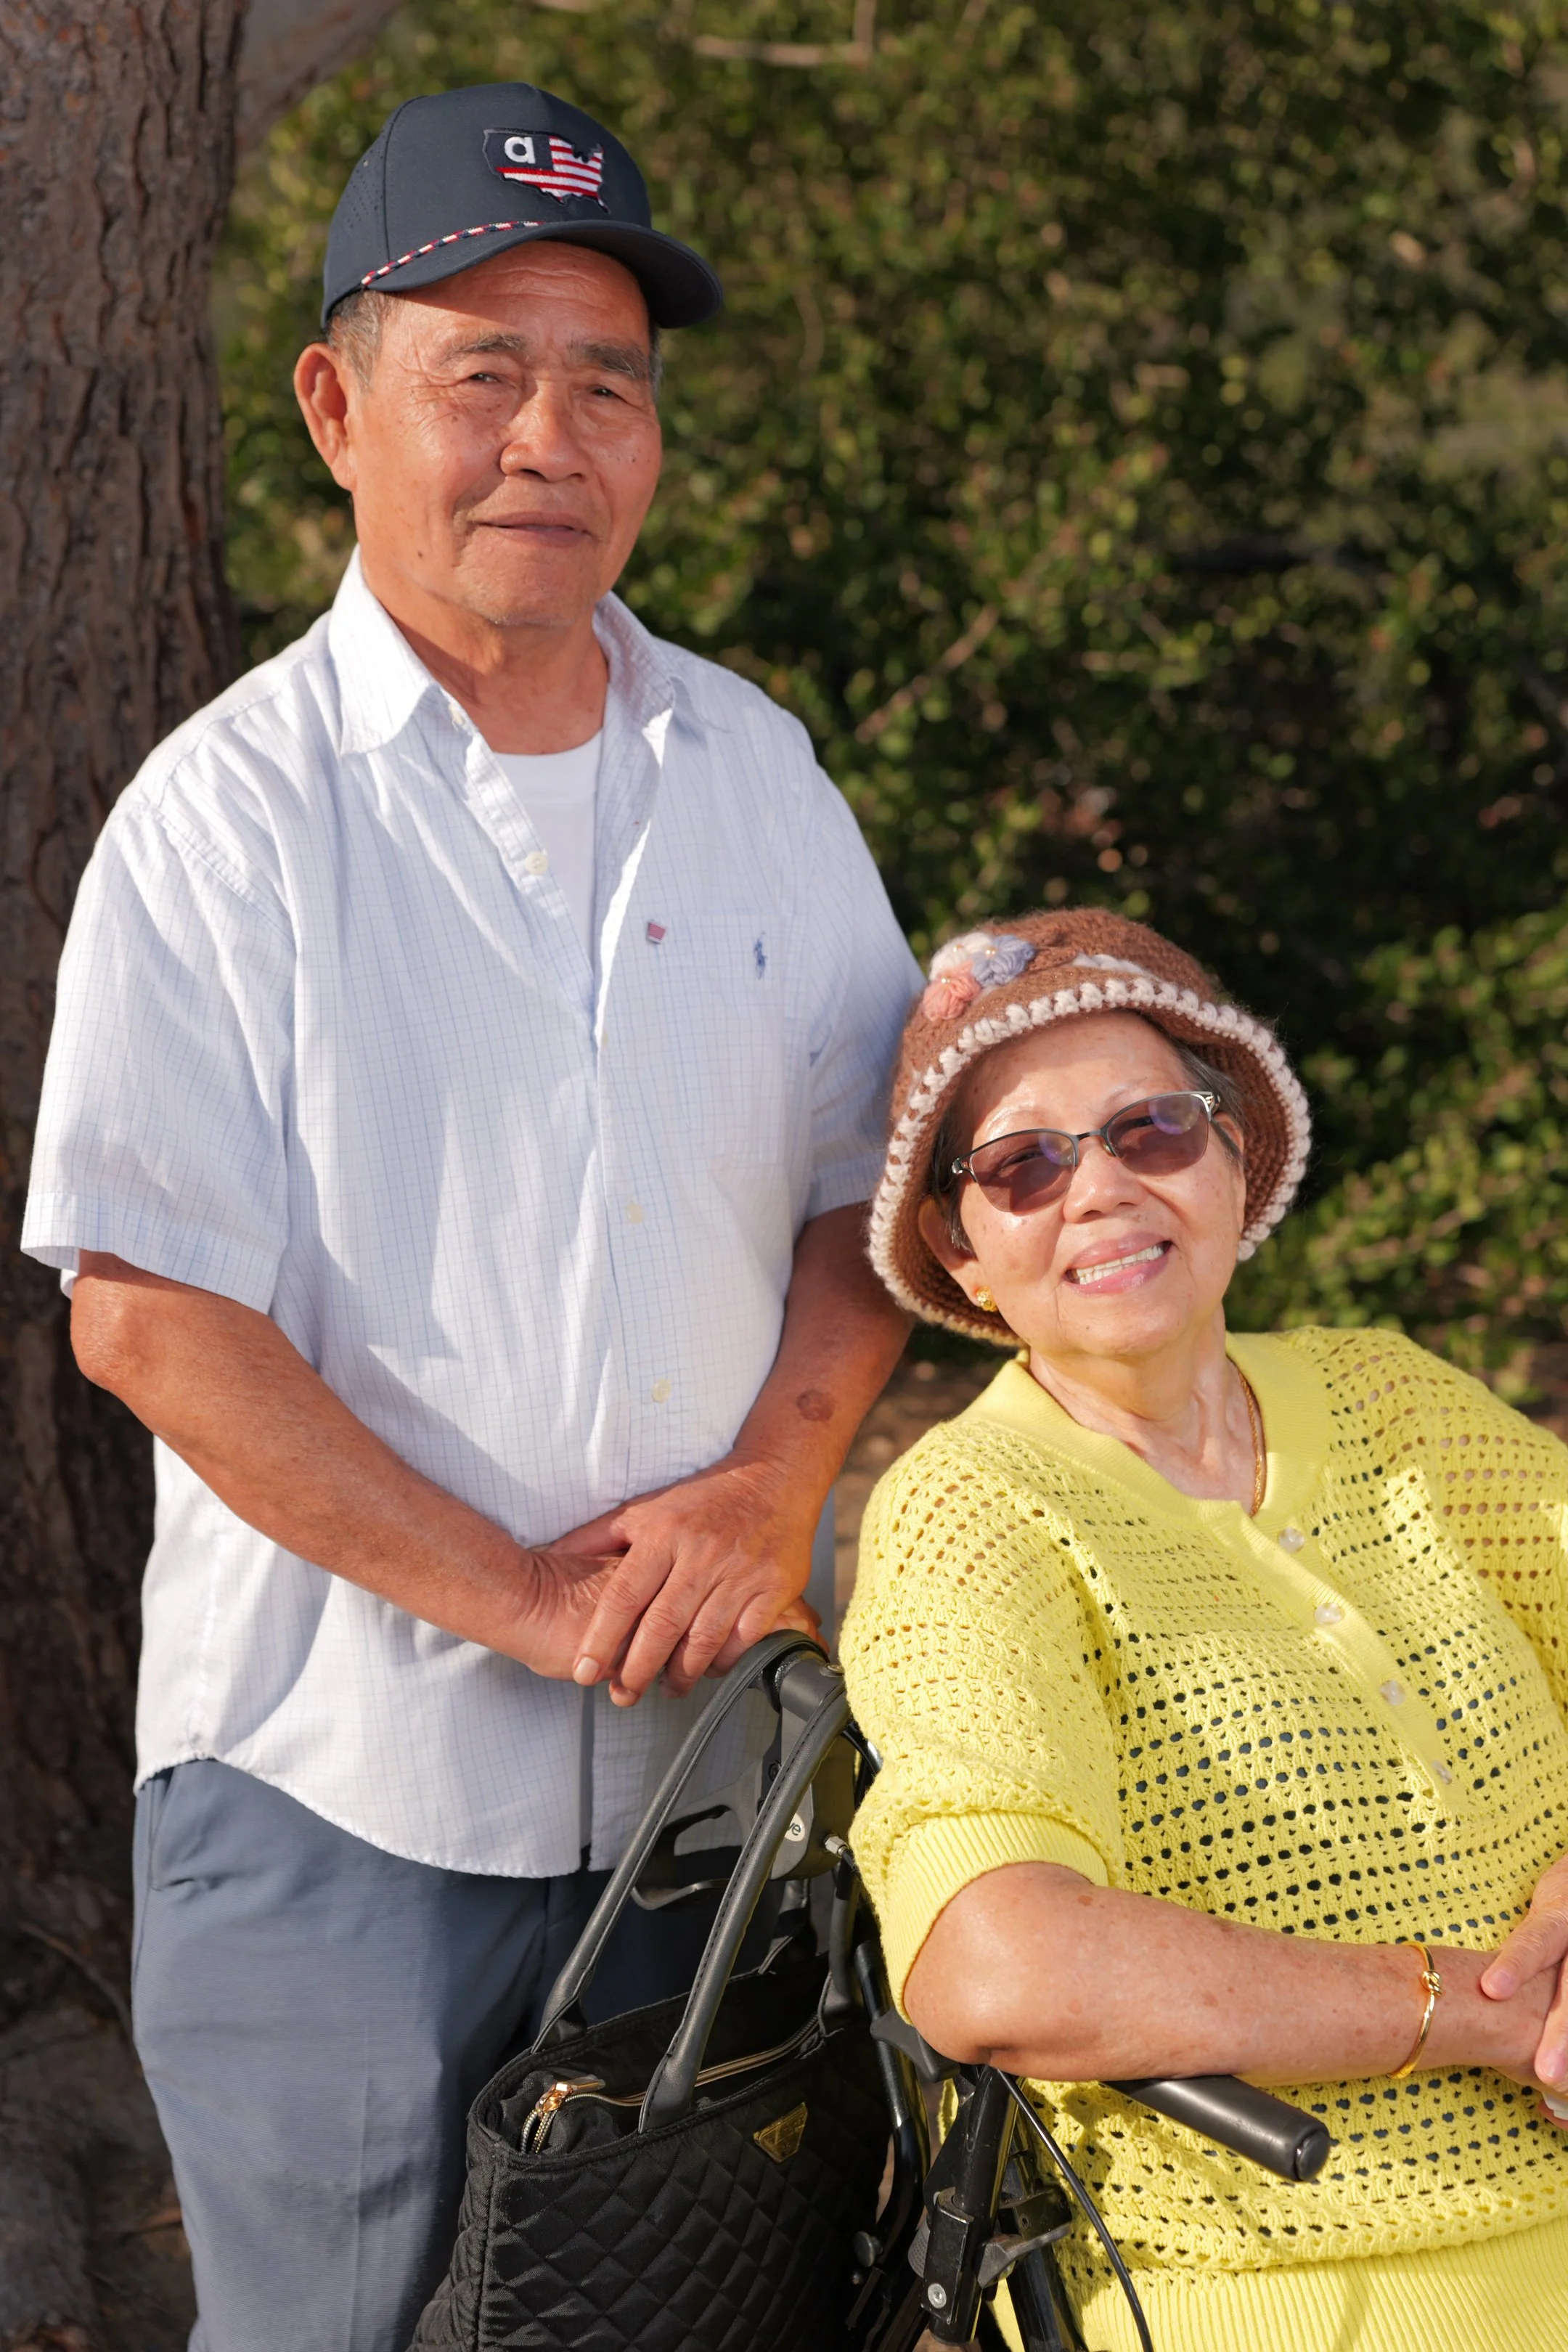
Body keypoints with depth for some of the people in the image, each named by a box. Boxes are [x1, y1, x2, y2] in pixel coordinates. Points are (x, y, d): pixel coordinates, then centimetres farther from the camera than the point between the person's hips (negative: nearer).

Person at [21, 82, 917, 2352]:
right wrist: (526, 1599, -16)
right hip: (337, 1770, -4)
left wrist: (774, 1483, -9)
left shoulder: (753, 770, 7)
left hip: (714, 1745, 4)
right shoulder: (232, 811, -7)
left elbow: (873, 1185, 11)